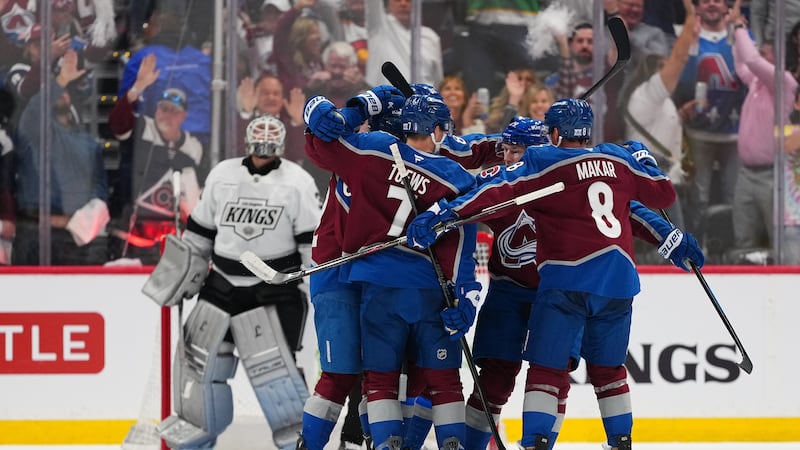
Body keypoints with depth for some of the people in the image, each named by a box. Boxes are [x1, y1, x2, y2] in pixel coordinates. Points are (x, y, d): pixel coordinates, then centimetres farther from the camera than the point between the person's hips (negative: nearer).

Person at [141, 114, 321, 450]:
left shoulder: (298, 183, -6)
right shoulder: (221, 176, 5)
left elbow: (314, 242, -7)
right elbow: (199, 233, 15)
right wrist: (184, 276, 15)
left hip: (276, 288, -4)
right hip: (223, 284, 4)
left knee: (273, 364, -16)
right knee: (199, 355, 3)